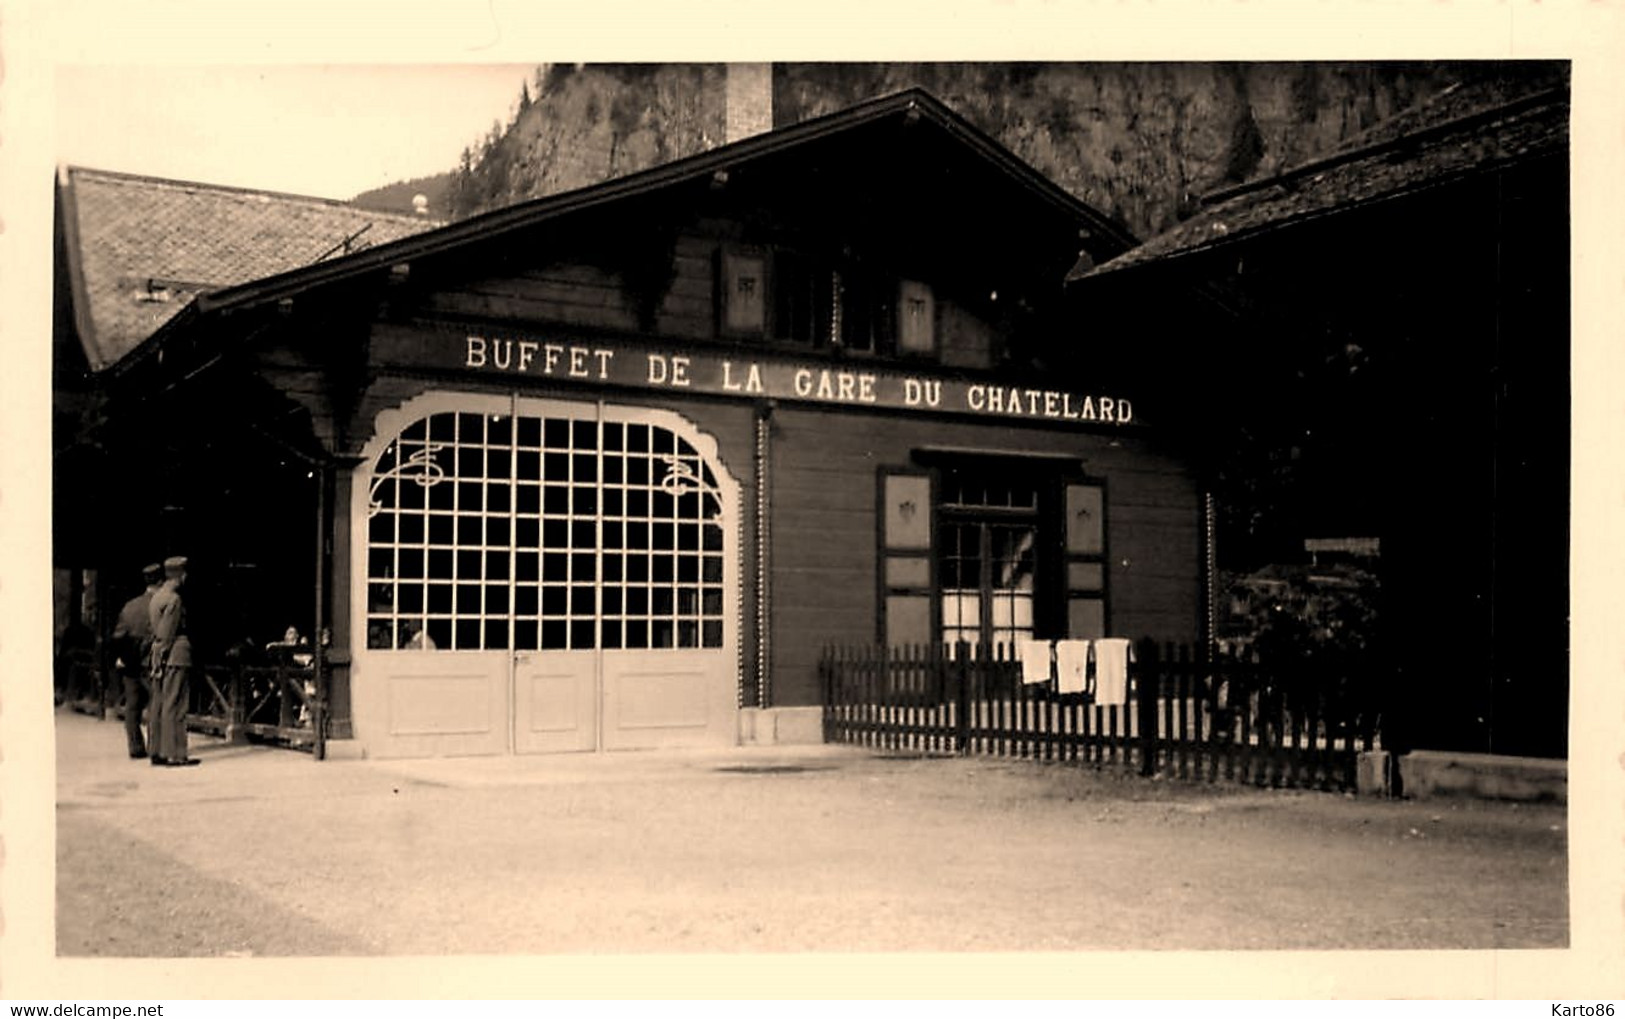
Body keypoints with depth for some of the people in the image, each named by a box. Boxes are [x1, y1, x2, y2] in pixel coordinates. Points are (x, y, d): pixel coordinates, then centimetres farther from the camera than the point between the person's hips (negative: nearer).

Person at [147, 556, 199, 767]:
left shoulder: (156, 597, 16)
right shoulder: (174, 599, -13)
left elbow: (156, 632, 17)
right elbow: (166, 634, -16)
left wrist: (157, 663, 17)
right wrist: (162, 660, -14)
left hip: (161, 658, 9)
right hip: (176, 657, -9)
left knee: (159, 706, 10)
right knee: (174, 707, -7)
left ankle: (157, 752, 14)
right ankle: (175, 755, -5)